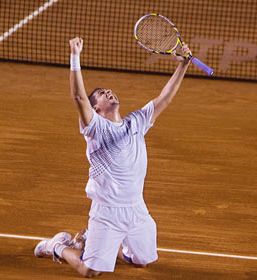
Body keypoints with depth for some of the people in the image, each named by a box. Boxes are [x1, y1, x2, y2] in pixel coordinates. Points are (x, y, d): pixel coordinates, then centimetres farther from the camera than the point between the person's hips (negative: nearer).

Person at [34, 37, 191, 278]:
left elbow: (165, 98, 10)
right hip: (106, 211, -6)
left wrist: (183, 65, 3)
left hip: (137, 210, 6)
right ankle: (59, 246, 22)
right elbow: (79, 96, -21)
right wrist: (75, 57, -29)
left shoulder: (136, 122, 10)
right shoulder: (96, 127, -7)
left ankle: (91, 240, 36)